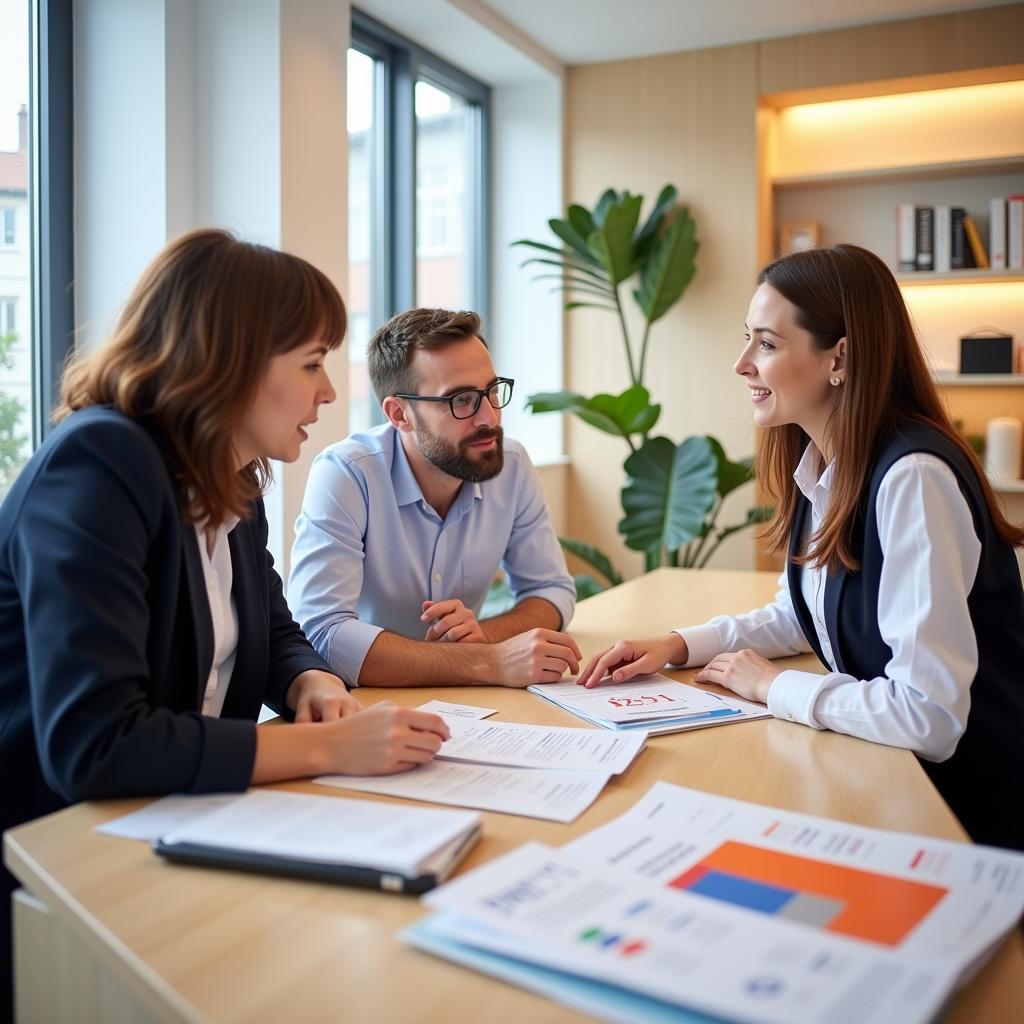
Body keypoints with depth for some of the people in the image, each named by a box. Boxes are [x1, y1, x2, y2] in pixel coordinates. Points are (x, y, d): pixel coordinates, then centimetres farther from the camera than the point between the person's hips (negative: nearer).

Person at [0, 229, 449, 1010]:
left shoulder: (232, 477, 3)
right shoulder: (97, 466, -24)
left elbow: (274, 633, 14)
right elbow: (89, 744, -33)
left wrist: (313, 687, -9)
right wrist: (326, 748, -30)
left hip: (169, 830, 8)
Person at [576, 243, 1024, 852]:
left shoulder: (913, 479, -27)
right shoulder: (819, 465, 0)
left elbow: (929, 715, -30)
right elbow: (802, 616, 14)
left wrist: (774, 685, -15)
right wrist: (680, 645, -1)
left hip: (966, 811, -7)